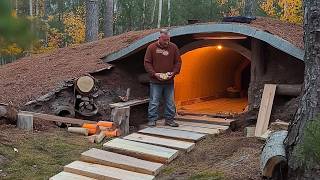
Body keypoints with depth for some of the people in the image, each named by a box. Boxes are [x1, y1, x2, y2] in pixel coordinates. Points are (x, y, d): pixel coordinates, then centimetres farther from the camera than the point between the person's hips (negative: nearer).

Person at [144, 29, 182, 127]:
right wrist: (154, 74, -12)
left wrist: (173, 73, -6)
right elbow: (147, 63, -1)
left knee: (170, 102, 9)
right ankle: (152, 120, 12)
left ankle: (169, 119, 20)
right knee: (154, 102, 2)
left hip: (169, 81, 3)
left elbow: (178, 62, 10)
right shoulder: (151, 47, -2)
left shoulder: (173, 47, 5)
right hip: (155, 81, -2)